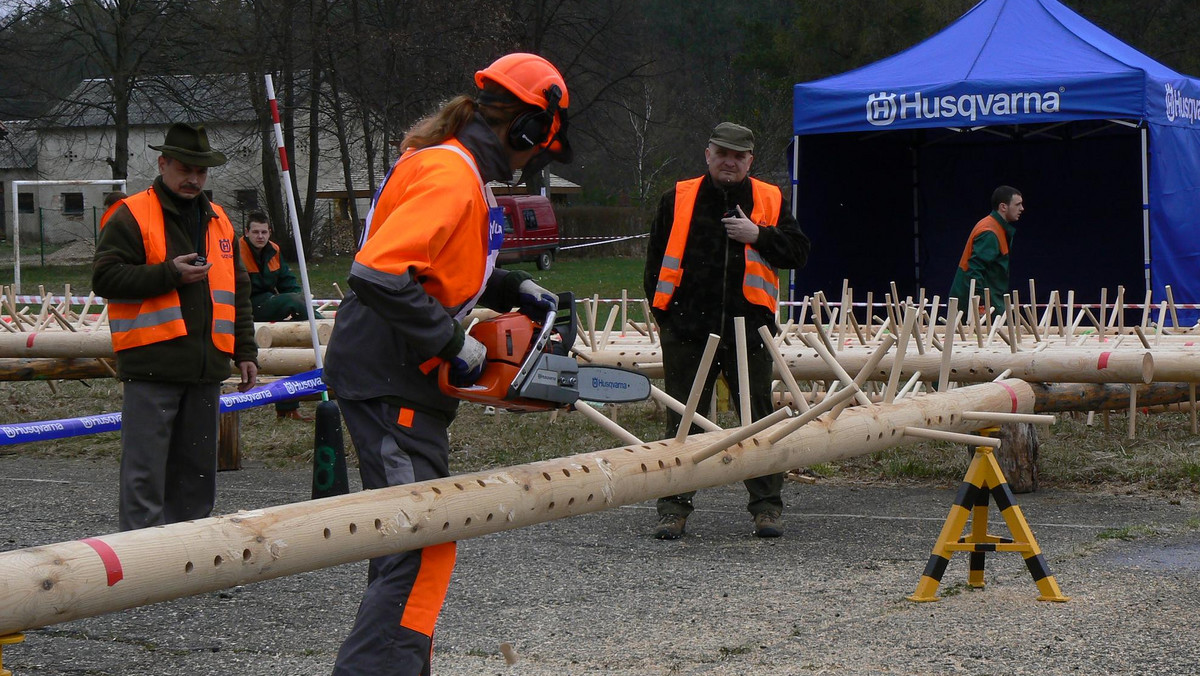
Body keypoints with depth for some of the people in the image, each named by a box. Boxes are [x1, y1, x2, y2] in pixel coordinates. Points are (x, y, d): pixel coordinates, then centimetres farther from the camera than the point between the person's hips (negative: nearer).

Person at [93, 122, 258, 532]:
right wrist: (169, 274, -16)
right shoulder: (131, 216, -1)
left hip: (206, 366, 6)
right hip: (152, 365, -6)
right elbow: (105, 278, -10)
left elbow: (237, 292, 22)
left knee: (196, 470, 12)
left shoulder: (218, 220, 18)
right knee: (145, 471, -6)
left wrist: (246, 351, 16)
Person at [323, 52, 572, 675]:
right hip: (391, 382, -11)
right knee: (420, 547, -12)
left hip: (399, 381, 11)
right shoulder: (451, 176, -18)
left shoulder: (451, 167, 14)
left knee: (417, 542, 17)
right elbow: (379, 275, -30)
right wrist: (452, 343, -21)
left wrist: (513, 289, 14)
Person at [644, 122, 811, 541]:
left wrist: (758, 235, -10)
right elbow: (656, 258, 11)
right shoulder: (678, 199, 7)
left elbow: (798, 253, 4)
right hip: (687, 330, 0)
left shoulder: (771, 201, 8)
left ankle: (767, 507, 14)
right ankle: (674, 508, 11)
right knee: (683, 422, 4)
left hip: (749, 330, 0)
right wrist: (664, 312, 5)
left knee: (759, 419, 5)